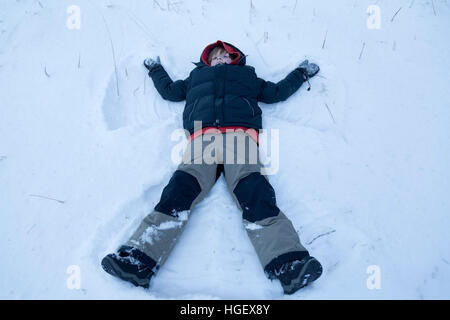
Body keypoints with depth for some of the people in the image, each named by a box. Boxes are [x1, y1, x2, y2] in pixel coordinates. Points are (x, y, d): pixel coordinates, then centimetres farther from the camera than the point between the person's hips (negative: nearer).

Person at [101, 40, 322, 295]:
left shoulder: (247, 76, 40)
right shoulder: (197, 77, 41)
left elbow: (278, 92, 43)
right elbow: (169, 90, 47)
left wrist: (302, 73, 51)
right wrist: (156, 69, 61)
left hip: (240, 134, -1)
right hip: (203, 137, 1)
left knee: (255, 192, -29)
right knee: (180, 189, -27)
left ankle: (288, 264, -47)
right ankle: (139, 260, -42)